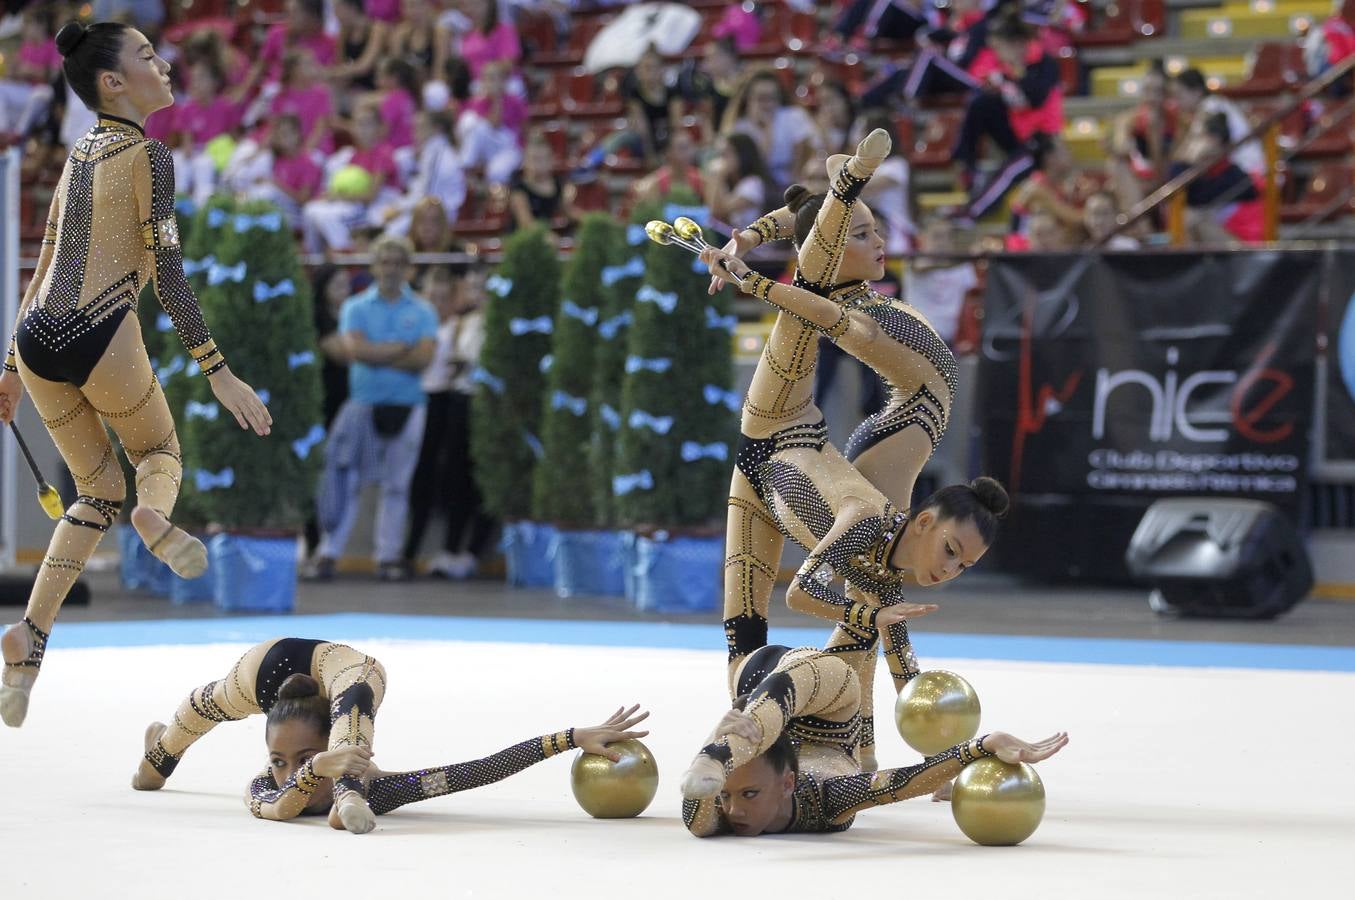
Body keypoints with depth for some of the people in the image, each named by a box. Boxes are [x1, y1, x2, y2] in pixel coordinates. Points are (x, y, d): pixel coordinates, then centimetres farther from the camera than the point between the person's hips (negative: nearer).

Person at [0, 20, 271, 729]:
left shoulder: (78, 154, 18)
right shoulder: (148, 155, -4)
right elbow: (168, 275, -10)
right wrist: (218, 373, -9)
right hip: (102, 338, -6)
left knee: (98, 491, 18)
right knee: (159, 451, 19)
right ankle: (155, 513, -19)